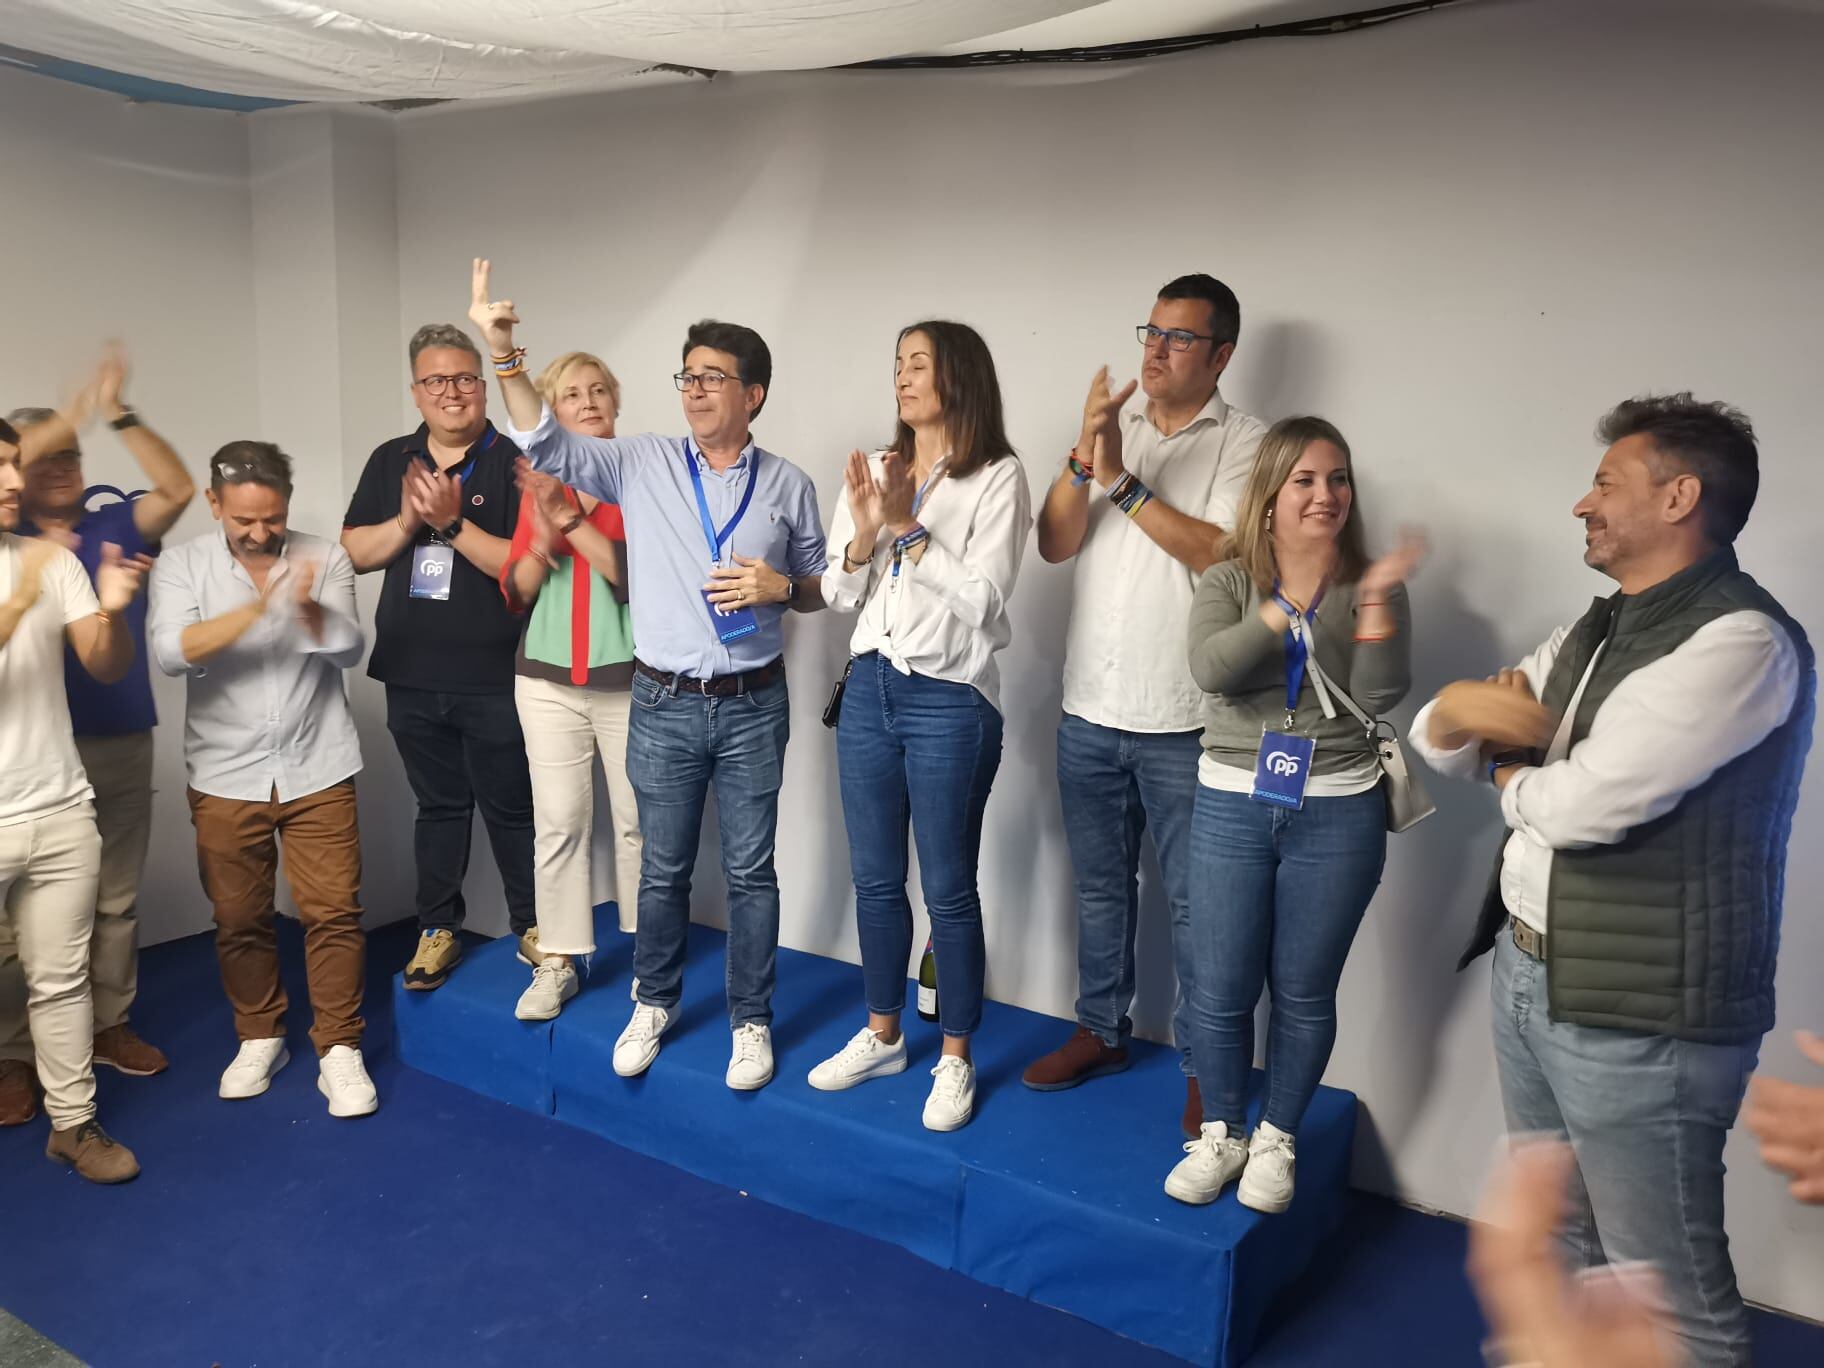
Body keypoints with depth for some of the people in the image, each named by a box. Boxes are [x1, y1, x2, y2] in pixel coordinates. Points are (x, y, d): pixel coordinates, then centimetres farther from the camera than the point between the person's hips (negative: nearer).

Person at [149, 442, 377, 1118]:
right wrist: (258, 606, -27)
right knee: (239, 917, 11)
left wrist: (310, 608, -31)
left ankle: (339, 1049, 11)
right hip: (226, 776, 1)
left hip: (318, 770, -1)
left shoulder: (325, 558, -1)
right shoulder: (181, 565, -1)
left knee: (333, 911, -1)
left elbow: (349, 650, -12)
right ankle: (259, 1038, 30)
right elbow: (172, 652, -17)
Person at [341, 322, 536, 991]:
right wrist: (408, 521, -12)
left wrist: (452, 521, -22)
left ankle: (531, 926, 23)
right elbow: (352, 553, 5)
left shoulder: (513, 464, -7)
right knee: (438, 805, 16)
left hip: (494, 680, -4)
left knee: (511, 808, 8)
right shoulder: (390, 461, 9)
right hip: (411, 677, 4)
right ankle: (438, 928, 28)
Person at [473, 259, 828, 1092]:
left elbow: (819, 590, 8)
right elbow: (546, 445, -6)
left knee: (750, 871, 7)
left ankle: (751, 1020, 22)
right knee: (664, 867, 13)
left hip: (752, 708, 0)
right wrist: (505, 357, -18)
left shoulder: (788, 485, 1)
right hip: (663, 706, 1)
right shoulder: (640, 466, 1)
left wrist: (780, 586, -13)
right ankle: (654, 1003, 33)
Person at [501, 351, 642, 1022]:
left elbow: (638, 574, -15)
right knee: (558, 823, 1)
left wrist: (571, 521, -19)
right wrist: (544, 538, -13)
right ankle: (557, 964, 9)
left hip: (630, 679, -2)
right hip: (548, 680, 3)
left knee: (637, 820, 6)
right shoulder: (538, 486, 9)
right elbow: (514, 593, 4)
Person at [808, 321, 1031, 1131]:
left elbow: (981, 600, -15)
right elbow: (839, 596, 7)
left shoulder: (997, 479, -7)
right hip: (869, 690, 6)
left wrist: (909, 527, -18)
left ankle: (955, 1059, 19)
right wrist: (864, 533, -11)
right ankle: (881, 1036, 31)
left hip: (950, 701, -5)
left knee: (948, 889, 3)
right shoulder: (875, 471, 8)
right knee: (875, 879, 15)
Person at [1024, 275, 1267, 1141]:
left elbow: (1224, 554, -18)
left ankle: (1204, 1064, 20)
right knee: (1100, 886, 17)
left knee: (1194, 903, 5)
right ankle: (1101, 1030, 33)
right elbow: (1054, 543, -2)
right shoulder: (1112, 427, 8)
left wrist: (1126, 483, -19)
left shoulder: (1244, 444, -4)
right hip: (1090, 711, 4)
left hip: (1183, 722, -4)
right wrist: (1084, 456, -16)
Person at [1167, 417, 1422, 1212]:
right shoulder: (1229, 581, 0)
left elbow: (1379, 694, -13)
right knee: (1219, 990, 6)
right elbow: (1210, 669, -19)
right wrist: (1289, 610, -26)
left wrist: (1376, 597, -23)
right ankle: (1221, 1133, 27)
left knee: (1303, 994, 9)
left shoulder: (1370, 587, 1)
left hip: (1338, 814, 0)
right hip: (1233, 807, 0)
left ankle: (1276, 1139, 29)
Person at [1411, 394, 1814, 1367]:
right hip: (1527, 977, 9)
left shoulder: (1742, 641, -18)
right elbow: (1437, 738, 13)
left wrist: (1510, 774, -2)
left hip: (1636, 1017, -9)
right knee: (1555, 1240, 24)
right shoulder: (1595, 630, 11)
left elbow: (1577, 805, -25)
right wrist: (1463, 708, -11)